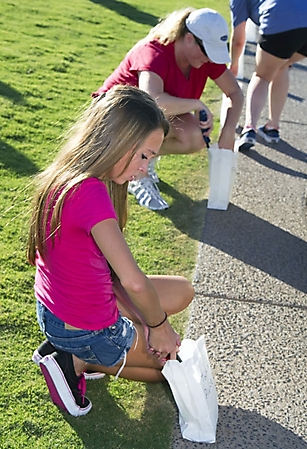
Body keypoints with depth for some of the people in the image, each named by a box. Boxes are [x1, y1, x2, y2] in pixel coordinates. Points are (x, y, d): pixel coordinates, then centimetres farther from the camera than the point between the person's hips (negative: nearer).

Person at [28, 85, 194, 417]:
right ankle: (78, 361, 5)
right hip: (86, 331, -8)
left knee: (182, 292, 17)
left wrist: (142, 319, -3)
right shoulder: (91, 193, -32)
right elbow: (133, 281, -37)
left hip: (54, 311, 8)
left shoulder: (64, 177, -3)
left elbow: (101, 265, 0)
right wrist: (158, 323, -16)